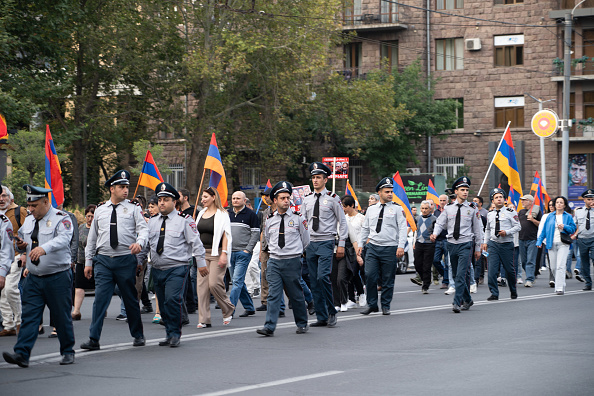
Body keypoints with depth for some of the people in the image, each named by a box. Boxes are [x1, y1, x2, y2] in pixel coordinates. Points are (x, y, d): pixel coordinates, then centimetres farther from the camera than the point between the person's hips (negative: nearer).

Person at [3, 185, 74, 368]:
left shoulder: (61, 219, -9)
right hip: (34, 278, 5)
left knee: (62, 317, 3)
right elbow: (21, 240, 26)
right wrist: (20, 245, 0)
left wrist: (44, 248, -45)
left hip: (58, 277, -5)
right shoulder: (28, 221, 13)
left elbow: (63, 239, -27)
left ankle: (68, 352, 18)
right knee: (29, 315, -4)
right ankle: (22, 354, -9)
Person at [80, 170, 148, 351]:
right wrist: (88, 262, 13)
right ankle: (94, 339, -8)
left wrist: (139, 242, -28)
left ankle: (138, 335, 23)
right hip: (103, 261, 1)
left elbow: (143, 229, -6)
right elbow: (92, 237, 16)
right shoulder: (100, 211, 12)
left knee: (131, 299, 8)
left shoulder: (133, 209, 5)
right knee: (100, 298, -7)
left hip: (126, 260, -1)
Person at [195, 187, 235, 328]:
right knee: (201, 285, -1)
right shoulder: (201, 213, 15)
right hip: (203, 253, 7)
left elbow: (226, 235, -10)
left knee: (214, 283, -14)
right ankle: (204, 319, 2)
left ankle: (228, 310, 10)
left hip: (216, 253, -7)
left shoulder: (222, 214, -5)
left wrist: (224, 254, -18)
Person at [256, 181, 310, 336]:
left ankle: (302, 324, 21)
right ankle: (269, 327, -10)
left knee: (296, 295, 5)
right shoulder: (270, 220, 7)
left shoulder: (297, 218, -1)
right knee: (273, 294, -5)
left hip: (293, 261, -2)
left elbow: (305, 240, 9)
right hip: (274, 261, 2)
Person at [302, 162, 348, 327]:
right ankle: (321, 317, 9)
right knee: (314, 282, 3)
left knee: (323, 277, -20)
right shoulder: (307, 199, 12)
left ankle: (331, 312, -5)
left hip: (326, 242, -5)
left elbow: (342, 221, 1)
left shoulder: (332, 198, -1)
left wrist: (341, 244, -3)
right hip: (310, 244, 5)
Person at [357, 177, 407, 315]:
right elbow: (365, 229, 19)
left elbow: (402, 228, -3)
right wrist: (360, 244, 11)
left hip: (390, 248, -2)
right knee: (370, 276, -7)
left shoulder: (397, 209, 3)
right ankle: (372, 305, 5)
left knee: (388, 279, 2)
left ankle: (385, 306, 14)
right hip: (372, 247, 2)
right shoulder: (371, 210, 14)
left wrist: (401, 246, -13)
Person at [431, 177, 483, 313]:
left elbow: (478, 229, 7)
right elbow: (440, 223, 6)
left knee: (461, 274, -15)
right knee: (455, 275, 10)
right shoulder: (448, 208, 6)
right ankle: (467, 300, 26)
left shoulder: (472, 208, 2)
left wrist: (478, 248, 8)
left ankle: (457, 302, -16)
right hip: (452, 244, 4)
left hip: (466, 244, -4)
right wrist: (435, 233, -15)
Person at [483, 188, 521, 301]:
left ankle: (513, 291, 28)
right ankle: (494, 293, -3)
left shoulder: (510, 212, -1)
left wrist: (506, 232, -17)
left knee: (509, 269, 7)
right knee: (492, 269, -8)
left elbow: (517, 226, -3)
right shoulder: (490, 214, 12)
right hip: (493, 244, 3)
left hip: (507, 244, -2)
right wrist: (485, 242, 16)